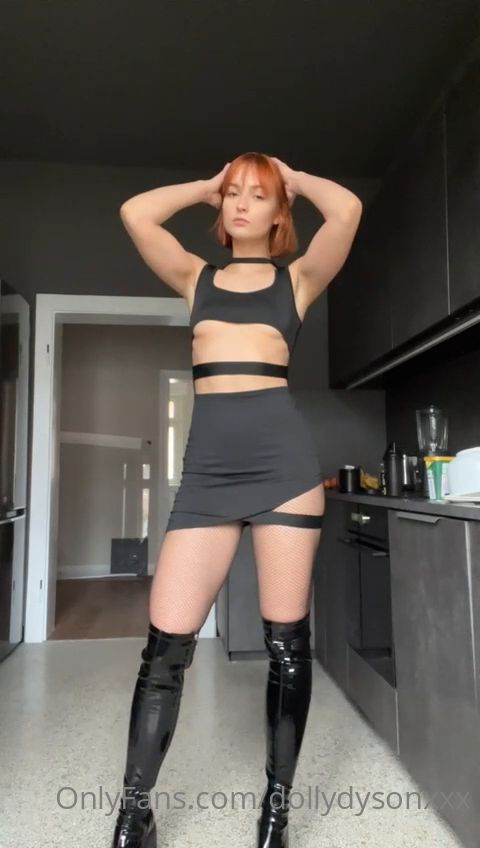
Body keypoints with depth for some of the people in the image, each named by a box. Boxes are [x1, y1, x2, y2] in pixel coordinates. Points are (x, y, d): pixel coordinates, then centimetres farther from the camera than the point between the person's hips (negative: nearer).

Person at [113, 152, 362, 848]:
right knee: (166, 639, -1)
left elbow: (348, 208, -2)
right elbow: (134, 212, 10)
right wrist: (208, 186, 22)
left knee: (287, 638, 5)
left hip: (282, 453, -1)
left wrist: (293, 178, 17)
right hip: (208, 462, 2)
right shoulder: (196, 276, 20)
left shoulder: (298, 277, 13)